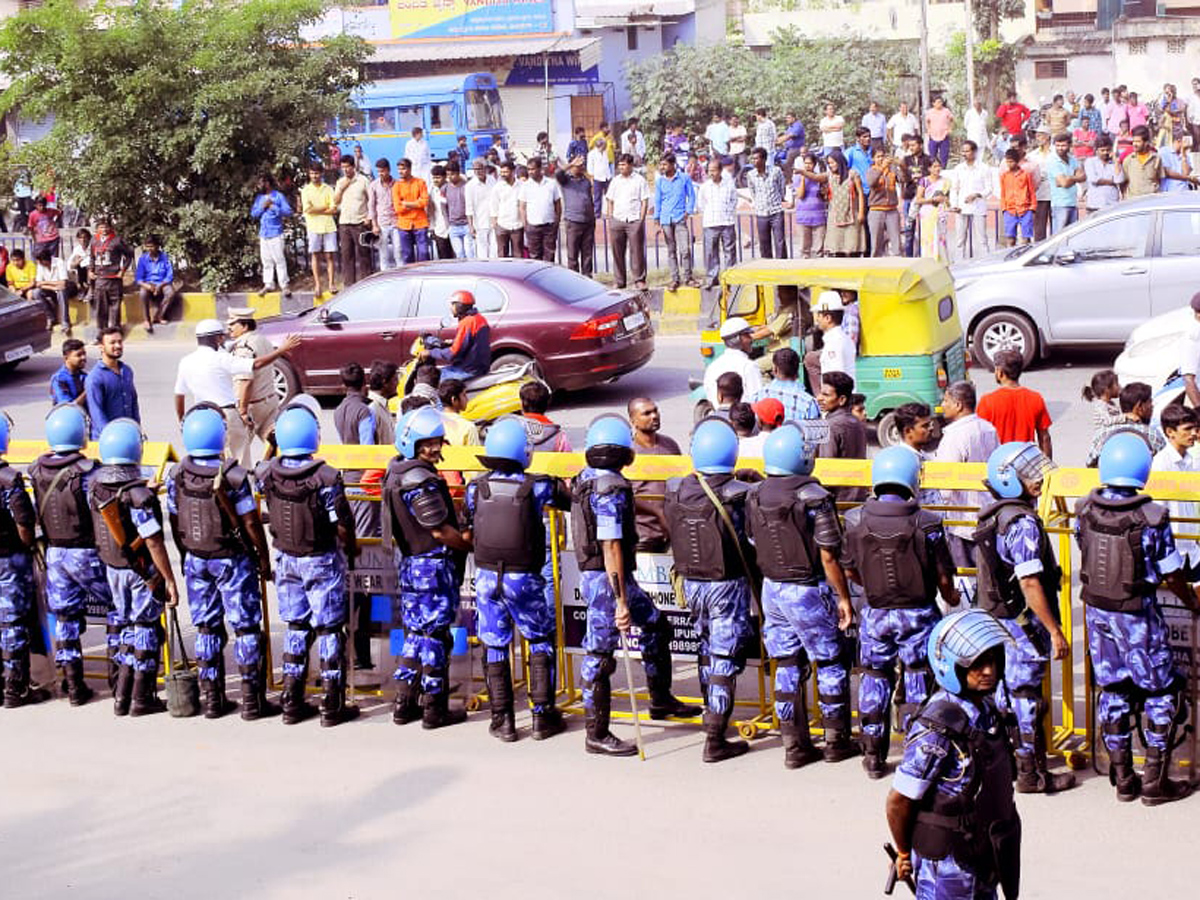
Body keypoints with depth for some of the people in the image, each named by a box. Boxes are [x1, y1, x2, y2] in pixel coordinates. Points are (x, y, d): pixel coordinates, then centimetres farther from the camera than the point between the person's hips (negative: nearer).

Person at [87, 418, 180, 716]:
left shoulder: (94, 485, -4)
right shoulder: (137, 494, -24)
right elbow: (154, 542, -23)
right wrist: (170, 581, -19)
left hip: (113, 567, 6)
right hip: (143, 570, -6)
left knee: (127, 626, 18)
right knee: (145, 628, 7)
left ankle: (122, 696, 19)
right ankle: (141, 699, 13)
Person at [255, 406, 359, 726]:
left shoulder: (266, 474, -9)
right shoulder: (326, 478, -22)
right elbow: (342, 526, -15)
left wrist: (271, 446, 30)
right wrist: (351, 552, 3)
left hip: (287, 560, 4)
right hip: (322, 561, -4)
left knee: (296, 628, 15)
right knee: (329, 629, 5)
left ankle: (292, 702, 17)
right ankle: (332, 706, 8)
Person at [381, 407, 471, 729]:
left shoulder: (397, 471, 9)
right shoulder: (420, 481, -21)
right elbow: (440, 530, -17)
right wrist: (471, 545, -2)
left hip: (410, 563, 9)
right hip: (434, 565, -9)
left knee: (416, 632, 16)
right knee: (435, 636, 0)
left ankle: (404, 703, 20)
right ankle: (435, 709, 8)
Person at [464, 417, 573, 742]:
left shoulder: (476, 488, -3)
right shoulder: (538, 486, -11)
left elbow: (467, 534, 8)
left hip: (487, 577, 2)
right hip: (524, 579, -2)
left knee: (494, 647, 11)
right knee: (541, 641, 15)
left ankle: (502, 721, 13)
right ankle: (543, 716, 14)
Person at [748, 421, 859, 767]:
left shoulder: (756, 497, 0)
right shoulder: (814, 498, -18)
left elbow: (756, 548, 8)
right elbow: (828, 557, -15)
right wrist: (844, 598, -6)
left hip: (772, 589, 6)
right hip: (808, 591, -6)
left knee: (787, 667, 11)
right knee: (830, 664, 9)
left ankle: (795, 745, 14)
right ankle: (836, 742, 16)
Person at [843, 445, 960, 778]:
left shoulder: (856, 521, -10)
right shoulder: (927, 524, -16)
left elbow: (850, 569, 3)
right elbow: (944, 576, -8)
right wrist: (950, 597, 15)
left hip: (876, 613, 2)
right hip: (918, 613, -2)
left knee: (875, 680, 14)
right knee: (918, 681, 9)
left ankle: (874, 756, 20)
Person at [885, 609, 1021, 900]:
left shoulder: (985, 708, 2)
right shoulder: (938, 728, -25)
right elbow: (898, 801, -19)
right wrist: (904, 854, -4)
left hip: (982, 853, 8)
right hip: (946, 862, -8)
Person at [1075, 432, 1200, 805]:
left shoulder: (1085, 510, -7)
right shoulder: (1152, 518, -20)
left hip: (1097, 610, 5)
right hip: (1136, 615, -5)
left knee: (1112, 690, 14)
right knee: (1161, 691, 9)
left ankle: (1122, 778, 20)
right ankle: (1155, 781, 11)